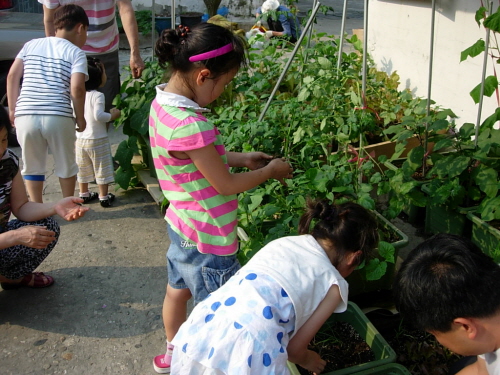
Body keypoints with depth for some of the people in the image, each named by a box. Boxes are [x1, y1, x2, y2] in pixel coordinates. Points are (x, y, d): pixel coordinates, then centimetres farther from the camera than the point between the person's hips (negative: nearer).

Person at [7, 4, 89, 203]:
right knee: (66, 165, 18)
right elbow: (77, 88, -9)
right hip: (58, 117, -3)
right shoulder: (76, 52, 4)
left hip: (25, 116, 3)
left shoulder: (31, 44, 17)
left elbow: (12, 77, 12)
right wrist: (80, 118, 4)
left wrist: (13, 109, 18)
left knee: (32, 166, 19)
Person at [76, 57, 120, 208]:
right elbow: (99, 115, -28)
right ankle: (104, 197, 12)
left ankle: (84, 194, 30)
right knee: (102, 168, 6)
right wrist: (113, 116, -14)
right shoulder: (97, 96, -19)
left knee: (83, 167, 18)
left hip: (80, 139, 6)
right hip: (97, 140, -6)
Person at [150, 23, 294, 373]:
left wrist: (241, 157, 6)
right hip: (207, 238, -10)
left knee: (178, 289, 26)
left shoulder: (163, 102, -3)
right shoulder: (190, 126, -32)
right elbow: (225, 185, -22)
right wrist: (270, 171, -7)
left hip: (182, 225, 10)